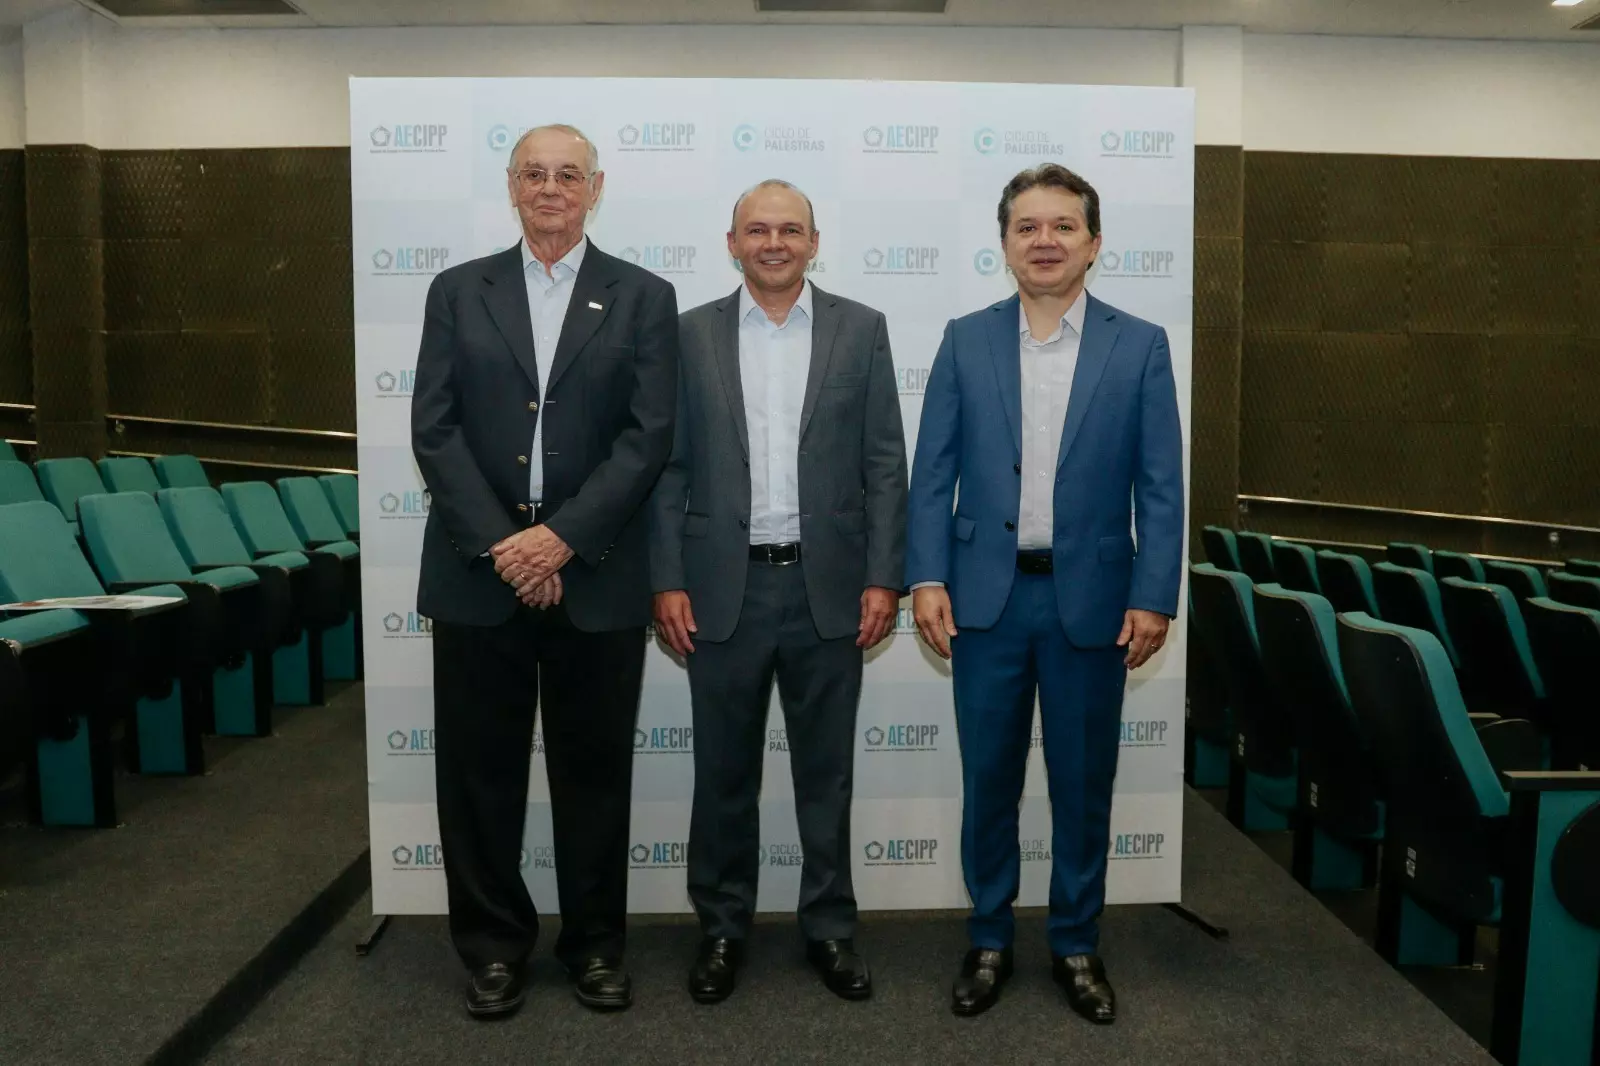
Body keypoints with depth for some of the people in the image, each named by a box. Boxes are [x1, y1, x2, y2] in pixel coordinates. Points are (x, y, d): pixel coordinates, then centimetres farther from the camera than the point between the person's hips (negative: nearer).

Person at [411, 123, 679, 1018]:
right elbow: (434, 430, 0)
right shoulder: (458, 292, 9)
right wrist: (500, 544, -11)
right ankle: (495, 944, 26)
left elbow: (649, 437, -5)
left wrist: (563, 537, -14)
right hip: (478, 571, 1)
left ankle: (596, 942, 27)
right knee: (480, 773, 9)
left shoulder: (643, 297, 5)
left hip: (596, 576, -1)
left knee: (594, 771, 9)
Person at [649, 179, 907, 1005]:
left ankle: (830, 927, 26)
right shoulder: (693, 333, 5)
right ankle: (722, 928, 27)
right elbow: (670, 467, 3)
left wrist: (883, 578, -5)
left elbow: (885, 464, 1)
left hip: (828, 586, 0)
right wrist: (667, 581, -4)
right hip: (722, 588, 0)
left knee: (826, 771, 10)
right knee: (723, 771, 10)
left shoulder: (861, 329, 4)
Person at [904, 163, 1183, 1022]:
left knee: (1083, 783, 11)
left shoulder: (1140, 348, 2)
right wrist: (927, 578, -7)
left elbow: (1160, 486, -1)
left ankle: (1077, 944, 29)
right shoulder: (965, 341, 4)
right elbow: (932, 473, 2)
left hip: (1090, 598, 0)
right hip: (987, 594, 1)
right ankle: (988, 941, 27)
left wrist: (1153, 597, -7)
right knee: (987, 781, 10)